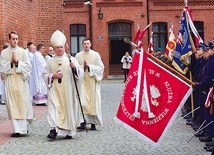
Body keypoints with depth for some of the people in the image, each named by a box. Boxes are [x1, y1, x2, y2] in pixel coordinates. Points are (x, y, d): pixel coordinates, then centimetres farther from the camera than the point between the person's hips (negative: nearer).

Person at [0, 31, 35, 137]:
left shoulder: (23, 52, 4)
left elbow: (28, 66, 0)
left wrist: (17, 61, -11)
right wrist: (10, 62, -11)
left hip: (21, 81, 0)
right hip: (10, 82, 0)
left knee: (23, 104, 2)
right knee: (12, 105, -2)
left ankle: (24, 126, 17)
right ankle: (17, 129, 2)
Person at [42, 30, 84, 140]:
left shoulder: (71, 59, 2)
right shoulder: (50, 61, 7)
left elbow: (80, 72, -3)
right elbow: (44, 74, 11)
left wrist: (75, 68, -23)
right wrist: (52, 76, -7)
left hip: (67, 90, -1)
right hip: (54, 89, 1)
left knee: (68, 108, 3)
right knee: (54, 107, -12)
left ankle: (68, 131, 15)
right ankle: (53, 129, -17)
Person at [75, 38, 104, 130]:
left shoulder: (96, 55, 3)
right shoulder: (78, 56, 6)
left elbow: (101, 67, -1)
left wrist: (89, 66, -12)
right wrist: (83, 67, -13)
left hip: (93, 82, 0)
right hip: (82, 81, 0)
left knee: (93, 101, 1)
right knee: (82, 102, -11)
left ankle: (93, 123, 9)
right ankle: (82, 122, -12)